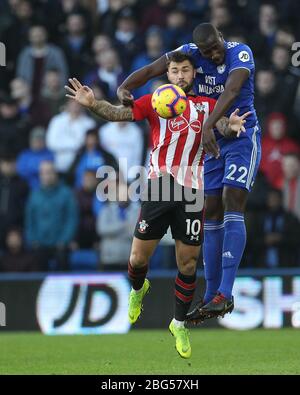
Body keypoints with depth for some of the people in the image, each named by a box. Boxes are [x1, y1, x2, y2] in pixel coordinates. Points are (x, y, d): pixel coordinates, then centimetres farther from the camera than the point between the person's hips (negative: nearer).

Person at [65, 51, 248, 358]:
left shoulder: (206, 105, 8)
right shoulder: (155, 101, 4)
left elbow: (222, 125, -8)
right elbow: (121, 113, -9)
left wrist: (230, 126, -33)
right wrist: (93, 104, -28)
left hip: (191, 192, 1)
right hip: (157, 189, -1)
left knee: (188, 263, 4)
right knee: (138, 257, 2)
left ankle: (179, 324, 21)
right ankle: (138, 290, 38)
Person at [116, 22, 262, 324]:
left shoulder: (240, 53, -19)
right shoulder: (191, 53, -5)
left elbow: (231, 91, -35)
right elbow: (150, 71, -9)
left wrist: (208, 126, -48)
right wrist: (124, 88, -30)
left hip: (242, 138, -6)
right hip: (212, 142, 6)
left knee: (232, 205, -19)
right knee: (212, 215, 6)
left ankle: (225, 294, -26)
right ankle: (211, 296, 11)